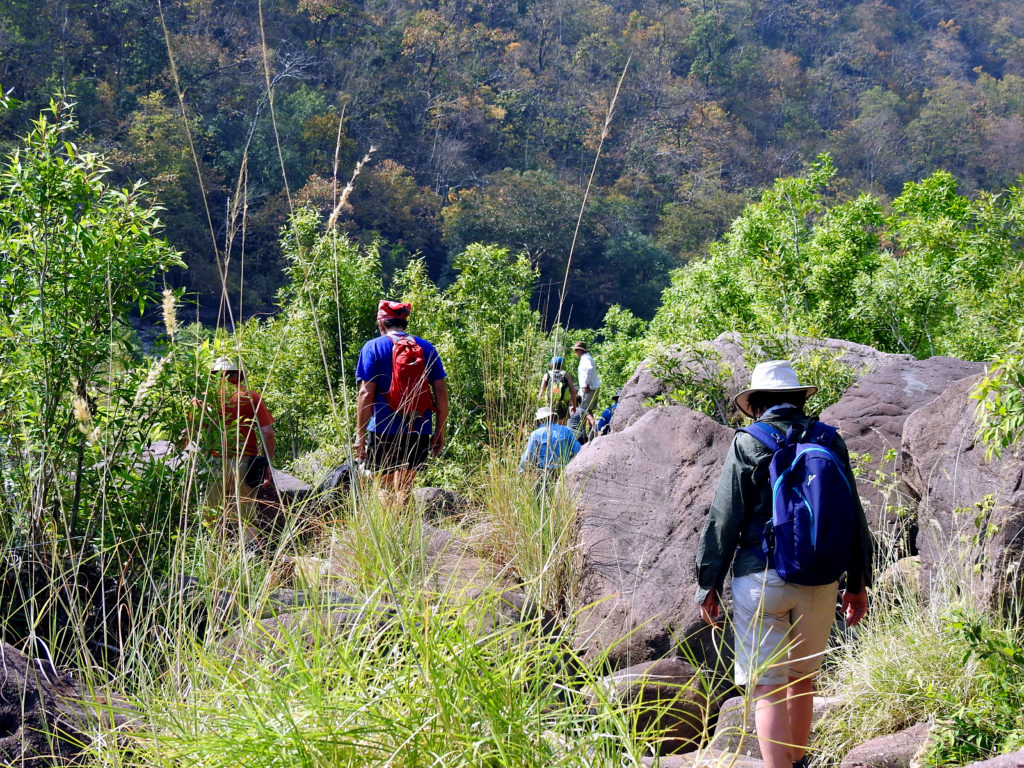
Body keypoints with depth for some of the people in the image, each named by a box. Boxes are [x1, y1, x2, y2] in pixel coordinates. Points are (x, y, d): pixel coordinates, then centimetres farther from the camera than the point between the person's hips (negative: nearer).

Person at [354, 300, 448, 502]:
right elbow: (441, 392, 7)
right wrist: (440, 430, 13)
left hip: (384, 430, -3)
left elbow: (366, 394, -8)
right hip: (419, 432, 3)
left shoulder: (373, 347, -1)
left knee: (385, 489, 3)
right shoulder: (427, 348, 9)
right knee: (405, 489, 12)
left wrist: (360, 434, -5)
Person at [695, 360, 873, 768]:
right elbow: (854, 517, 10)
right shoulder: (830, 441, 7)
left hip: (762, 578, -4)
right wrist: (857, 584, 17)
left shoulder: (748, 444, -4)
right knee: (802, 677, 20)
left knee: (767, 687, -3)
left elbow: (723, 520, -5)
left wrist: (709, 585, 2)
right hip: (821, 582, 4)